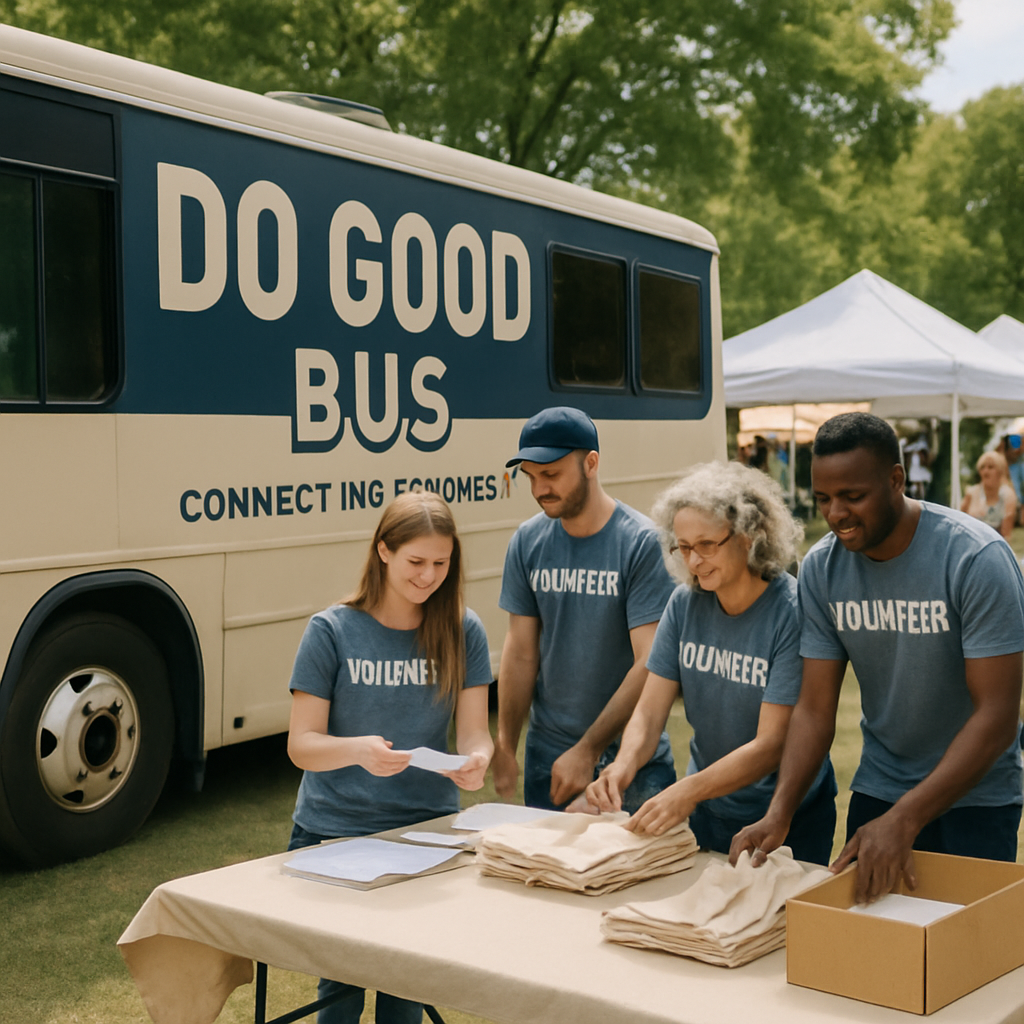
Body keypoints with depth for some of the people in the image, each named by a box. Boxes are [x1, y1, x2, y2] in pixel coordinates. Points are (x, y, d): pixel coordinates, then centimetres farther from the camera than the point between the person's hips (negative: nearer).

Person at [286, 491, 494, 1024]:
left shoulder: (462, 631, 0)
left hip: (427, 827, 2)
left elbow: (473, 732, -2)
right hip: (334, 832, -2)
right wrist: (357, 750, -29)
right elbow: (302, 745, -9)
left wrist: (476, 760, -25)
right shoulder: (331, 630, -7)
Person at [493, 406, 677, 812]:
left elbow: (649, 665, -16)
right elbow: (521, 652, 4)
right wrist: (504, 747, -1)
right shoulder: (527, 541, 1)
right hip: (547, 756, 4)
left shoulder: (641, 542, -13)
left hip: (633, 758, -3)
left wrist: (587, 751, -18)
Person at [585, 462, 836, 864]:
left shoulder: (792, 613, -22)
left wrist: (690, 790, -37)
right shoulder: (684, 605, -5)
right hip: (706, 810, 4)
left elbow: (771, 745, -25)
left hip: (786, 819, -4)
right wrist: (624, 764, -27)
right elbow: (649, 710, -6)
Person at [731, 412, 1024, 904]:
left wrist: (903, 820, -32)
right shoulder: (821, 568, -8)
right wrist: (778, 814, -21)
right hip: (879, 785, 4)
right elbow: (815, 708, -6)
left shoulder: (977, 559, -22)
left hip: (976, 796, -4)